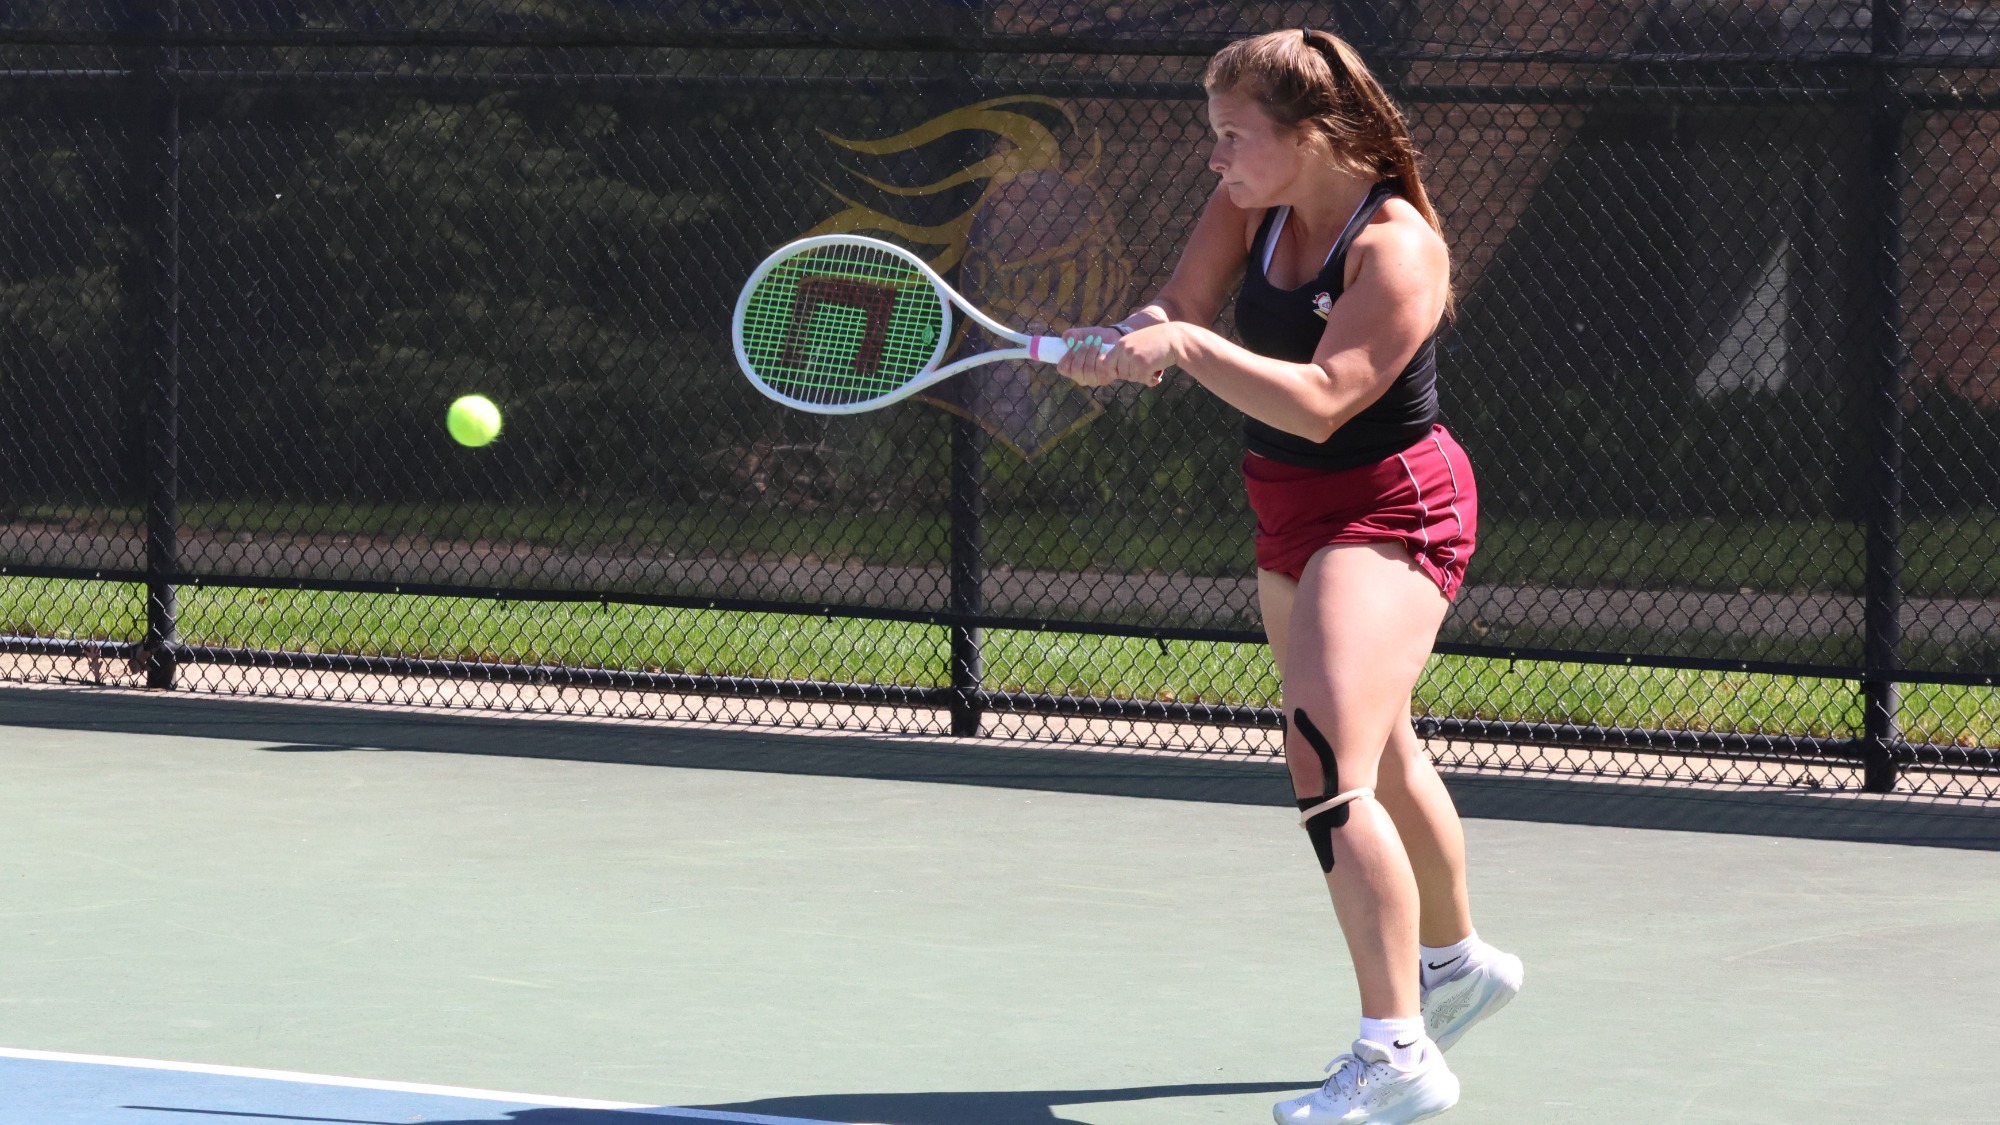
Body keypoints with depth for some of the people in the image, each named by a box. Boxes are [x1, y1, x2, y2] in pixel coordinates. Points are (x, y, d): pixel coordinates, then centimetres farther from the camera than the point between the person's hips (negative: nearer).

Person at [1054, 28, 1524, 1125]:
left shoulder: (1396, 248, -24)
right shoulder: (1252, 201, -1)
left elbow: (1320, 401, -31)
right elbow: (1179, 307, -6)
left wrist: (1185, 346, -39)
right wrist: (1116, 341, -28)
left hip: (1388, 512, -9)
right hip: (1294, 513, 9)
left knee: (1329, 763, -24)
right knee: (1383, 760, 26)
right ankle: (1457, 961, 50)